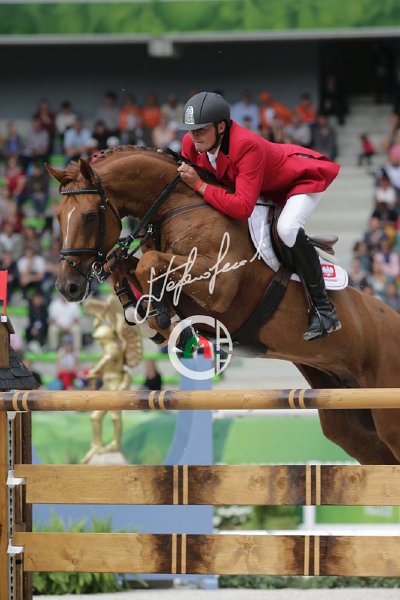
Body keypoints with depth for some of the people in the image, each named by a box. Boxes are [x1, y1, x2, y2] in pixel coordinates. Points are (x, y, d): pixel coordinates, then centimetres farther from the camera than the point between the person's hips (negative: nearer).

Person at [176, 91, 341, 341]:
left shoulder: (247, 146, -42)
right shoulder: (191, 144, -19)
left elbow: (243, 207, -47)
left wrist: (199, 185, -43)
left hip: (304, 177, -9)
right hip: (268, 190, 9)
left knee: (287, 228, -35)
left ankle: (324, 307, -25)